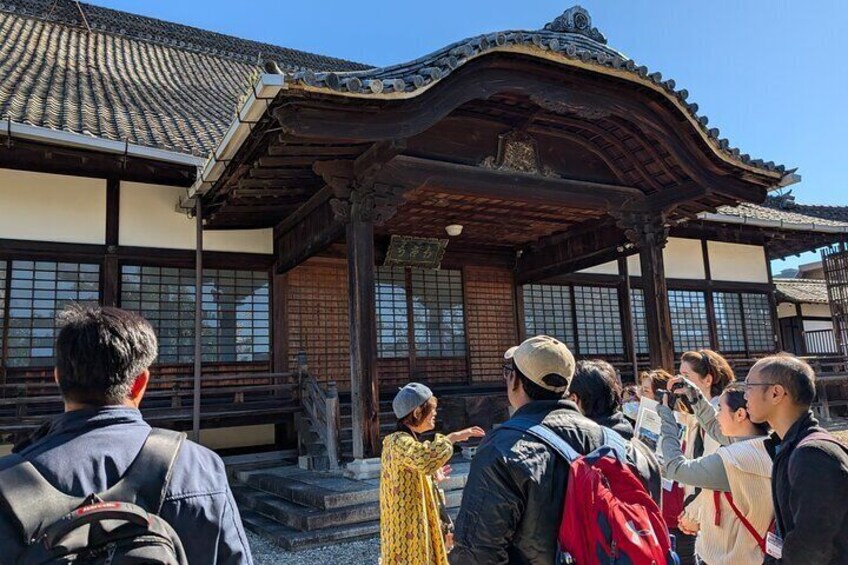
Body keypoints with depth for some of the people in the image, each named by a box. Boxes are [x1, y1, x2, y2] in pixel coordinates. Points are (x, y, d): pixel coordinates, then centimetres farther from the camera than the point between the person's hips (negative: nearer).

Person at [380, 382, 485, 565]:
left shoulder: (406, 441, 13)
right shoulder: (399, 442, -19)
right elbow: (425, 458, -42)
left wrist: (432, 478, 20)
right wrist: (452, 438, -31)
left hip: (416, 530, 10)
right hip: (408, 534, -10)